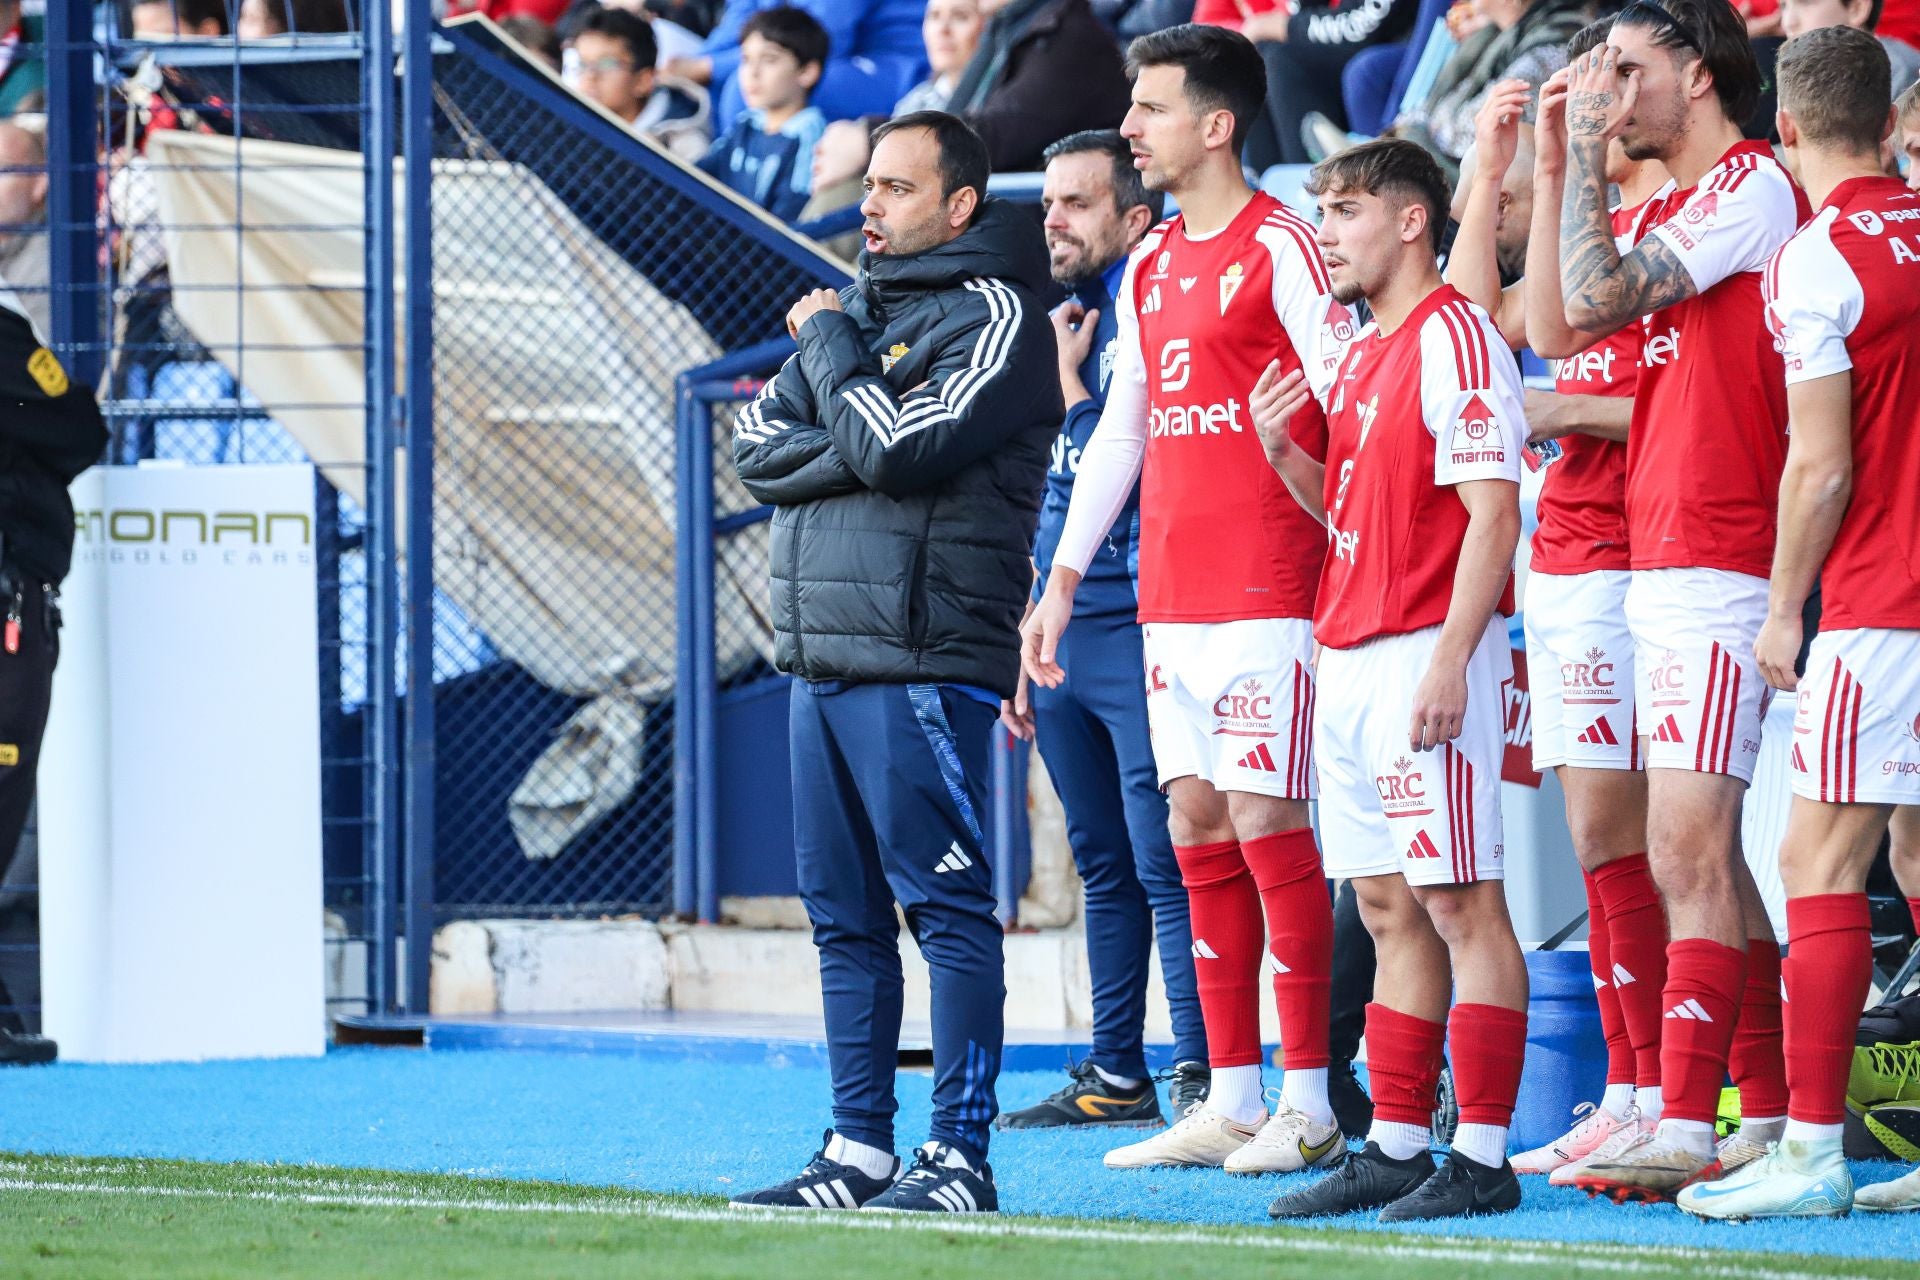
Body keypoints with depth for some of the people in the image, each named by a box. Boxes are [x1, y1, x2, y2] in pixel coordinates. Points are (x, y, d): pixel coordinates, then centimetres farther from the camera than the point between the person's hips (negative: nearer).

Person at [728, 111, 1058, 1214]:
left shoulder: (994, 317, -5)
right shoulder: (855, 309, 19)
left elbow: (900, 449, -17)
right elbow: (757, 444, 11)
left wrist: (834, 349, -3)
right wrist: (853, 448, -6)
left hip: (925, 661, -8)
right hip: (820, 658, 8)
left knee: (947, 908, -7)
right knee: (846, 914, 10)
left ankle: (960, 1156, -7)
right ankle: (860, 1149, 15)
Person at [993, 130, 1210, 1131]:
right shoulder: (1059, 326, 17)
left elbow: (1115, 481, -16)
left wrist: (1072, 384, -9)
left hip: (1135, 632, -8)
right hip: (1058, 636, 8)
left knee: (1165, 864, -10)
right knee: (1103, 867, 12)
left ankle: (1201, 1076, -10)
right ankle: (1117, 1075, 16)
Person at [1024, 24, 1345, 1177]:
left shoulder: (1284, 248, -8)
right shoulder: (1150, 268, 16)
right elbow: (1118, 434, 22)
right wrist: (1062, 583, 20)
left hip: (1267, 593, -8)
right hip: (1169, 595, 8)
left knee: (1266, 823, -9)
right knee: (1199, 832, 7)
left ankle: (1308, 1107, -5)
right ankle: (1232, 1103, 10)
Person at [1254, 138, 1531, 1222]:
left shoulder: (1455, 337, -10)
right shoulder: (1363, 353, 18)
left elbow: (1492, 513, -16)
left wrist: (1449, 661, -22)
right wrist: (1285, 453, 7)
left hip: (1429, 646, -9)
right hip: (1352, 658, 9)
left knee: (1461, 901, -8)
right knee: (1388, 909, 10)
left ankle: (1484, 1157, -8)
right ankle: (1397, 1147, 14)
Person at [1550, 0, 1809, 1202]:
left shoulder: (1752, 187, -10)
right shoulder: (1677, 205, 19)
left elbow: (1595, 300, -18)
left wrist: (1586, 152, -8)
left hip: (1714, 570, -10)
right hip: (1665, 567, 10)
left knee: (1688, 855, -13)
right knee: (1708, 857, 11)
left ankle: (1684, 1127, -16)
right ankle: (1769, 1117, 15)